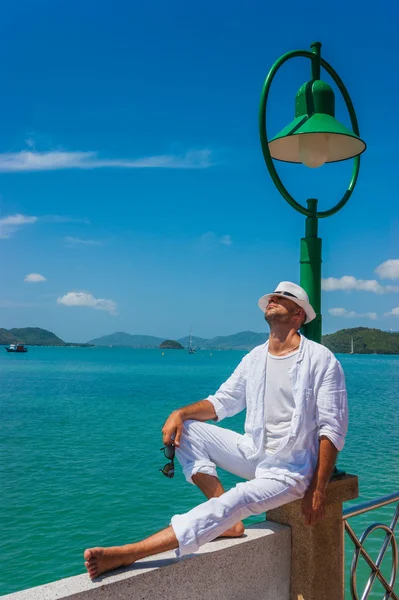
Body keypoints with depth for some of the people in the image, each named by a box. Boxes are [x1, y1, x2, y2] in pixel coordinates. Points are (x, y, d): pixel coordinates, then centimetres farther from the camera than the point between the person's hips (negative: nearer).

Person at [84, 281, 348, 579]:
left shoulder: (321, 359, -11)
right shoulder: (255, 358, 7)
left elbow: (332, 429, -13)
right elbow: (222, 402, 10)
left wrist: (318, 490, -19)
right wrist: (181, 413, -10)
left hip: (290, 470, -6)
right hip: (254, 451, 7)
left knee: (235, 501, -31)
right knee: (186, 430, -7)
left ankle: (127, 554, -35)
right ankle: (229, 521, -10)